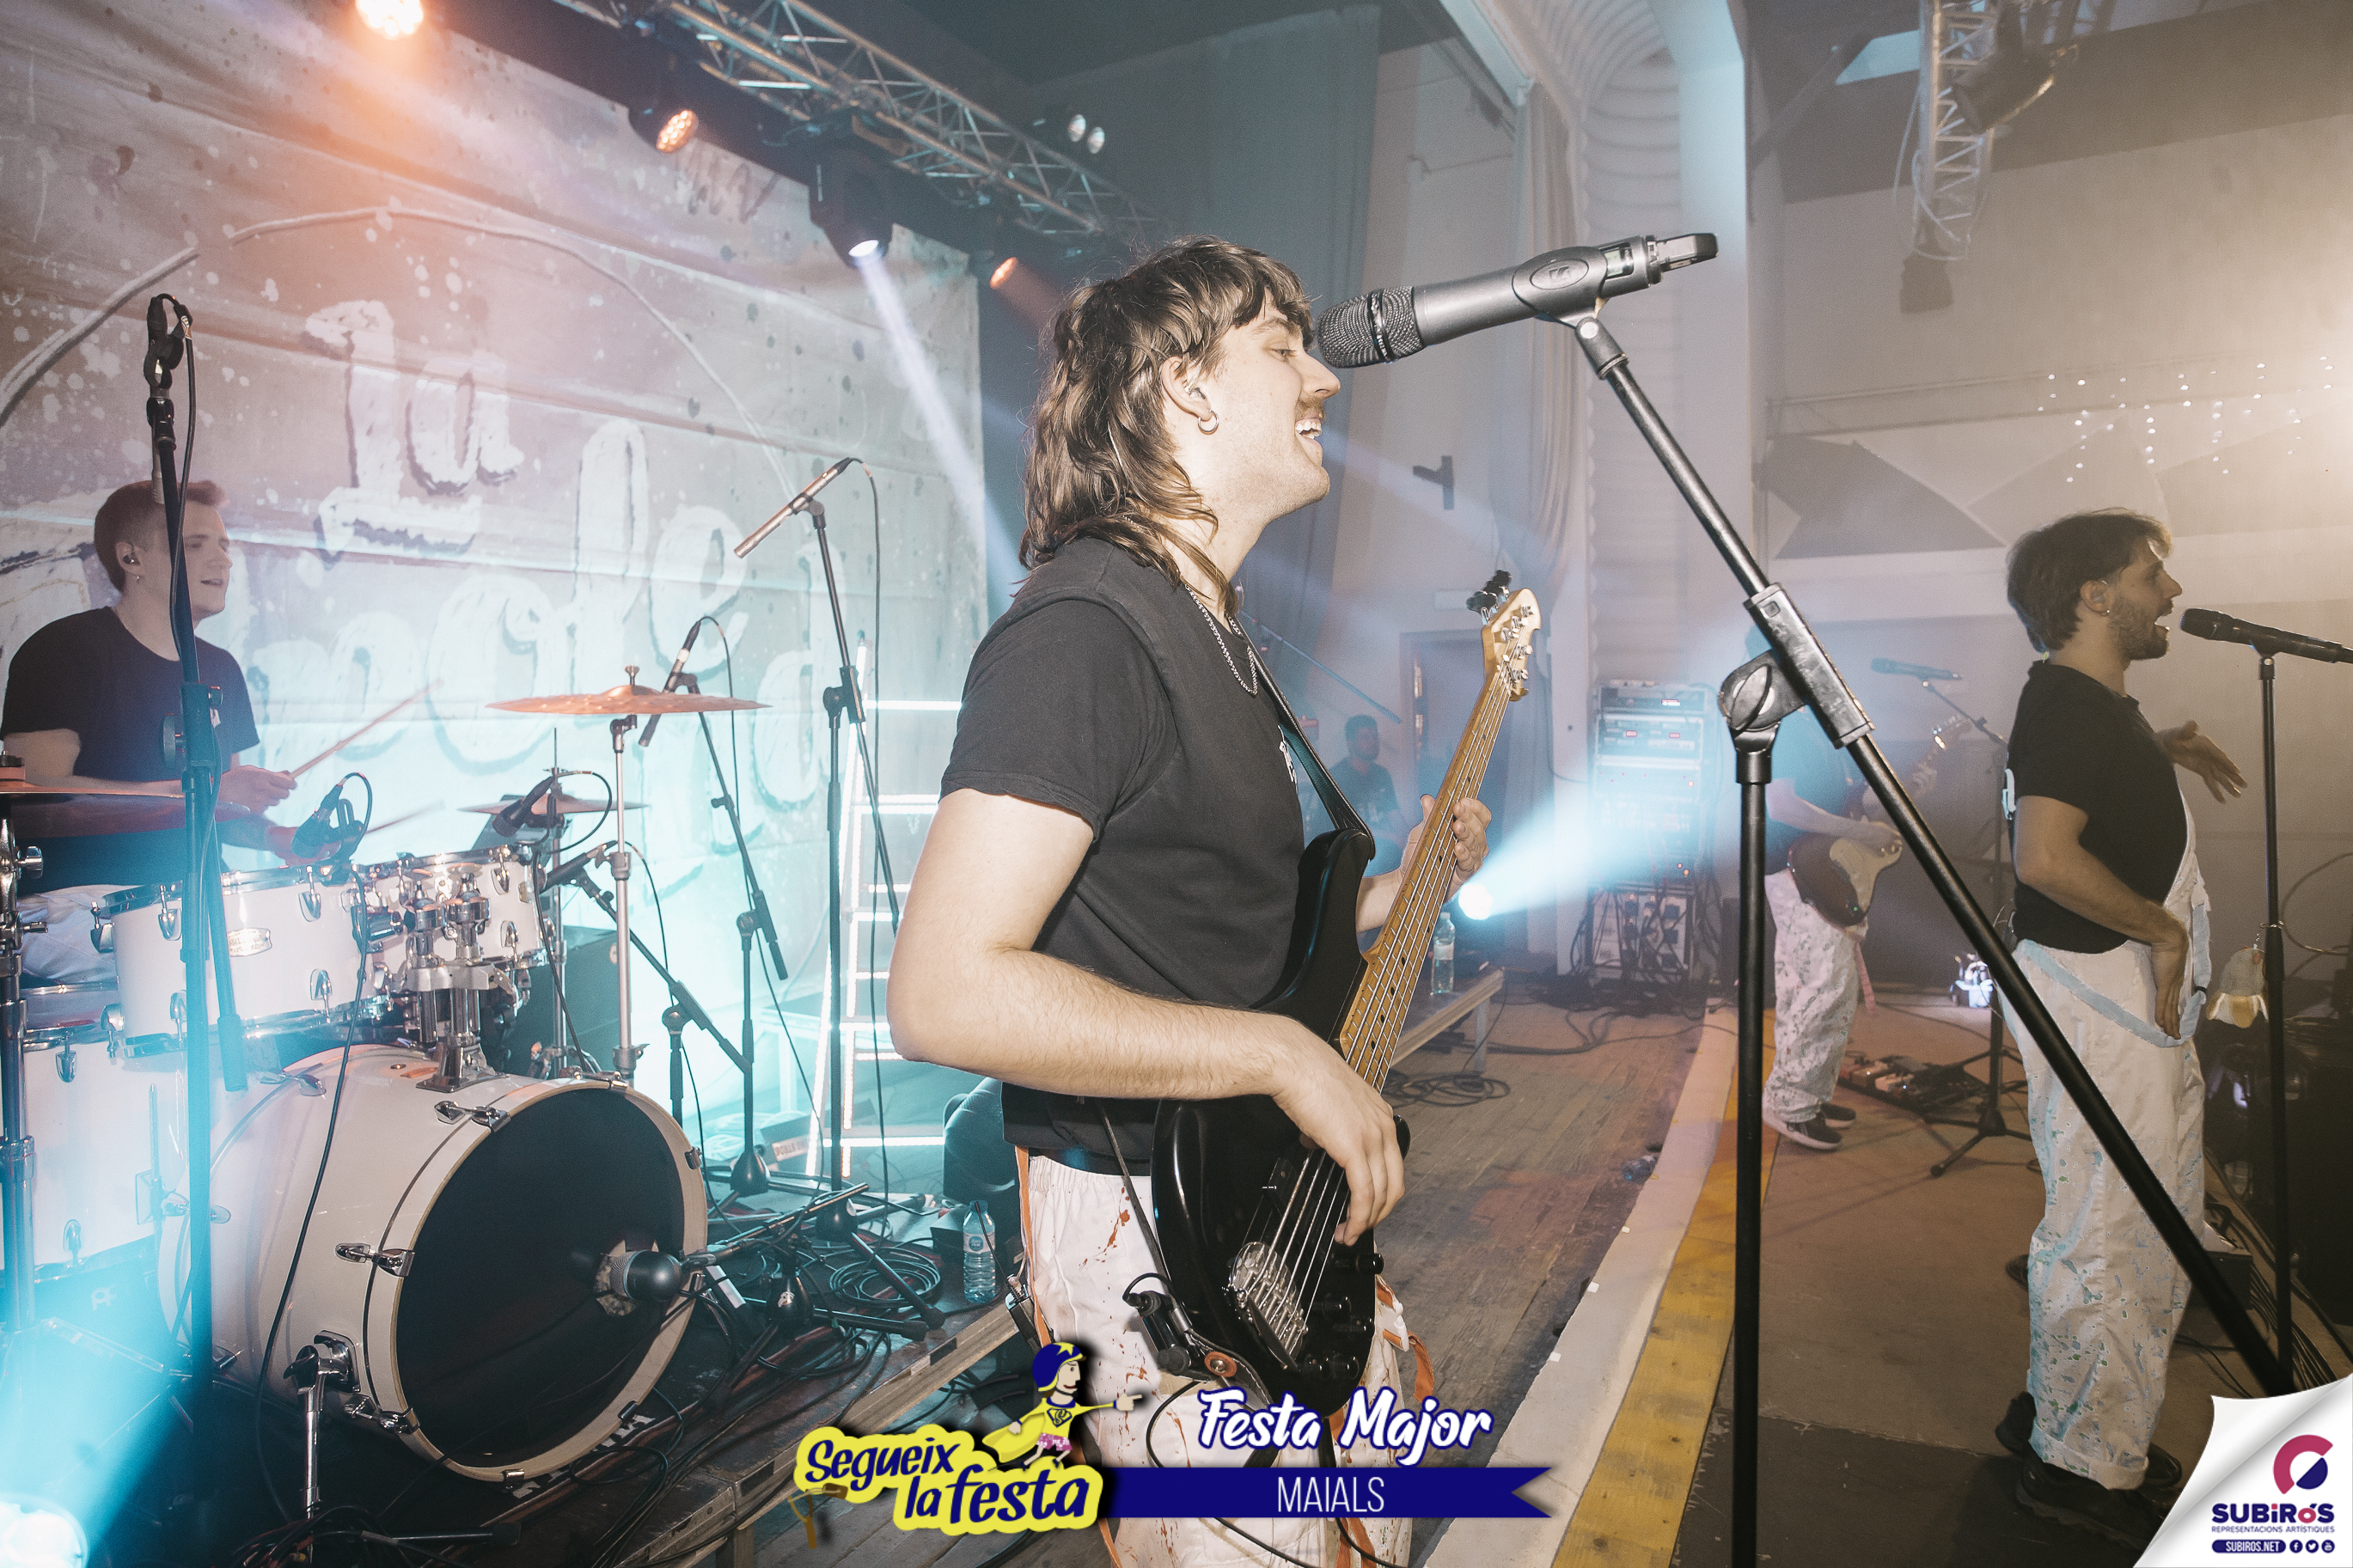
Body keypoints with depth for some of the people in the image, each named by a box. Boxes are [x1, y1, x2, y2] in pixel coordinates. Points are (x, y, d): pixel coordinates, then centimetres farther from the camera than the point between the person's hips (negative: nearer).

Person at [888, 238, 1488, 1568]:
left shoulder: (1214, 637, 11)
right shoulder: (1084, 628, -21)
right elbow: (944, 992, -30)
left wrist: (1391, 896, 9)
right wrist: (1283, 1055, -26)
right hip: (1145, 1223, -10)